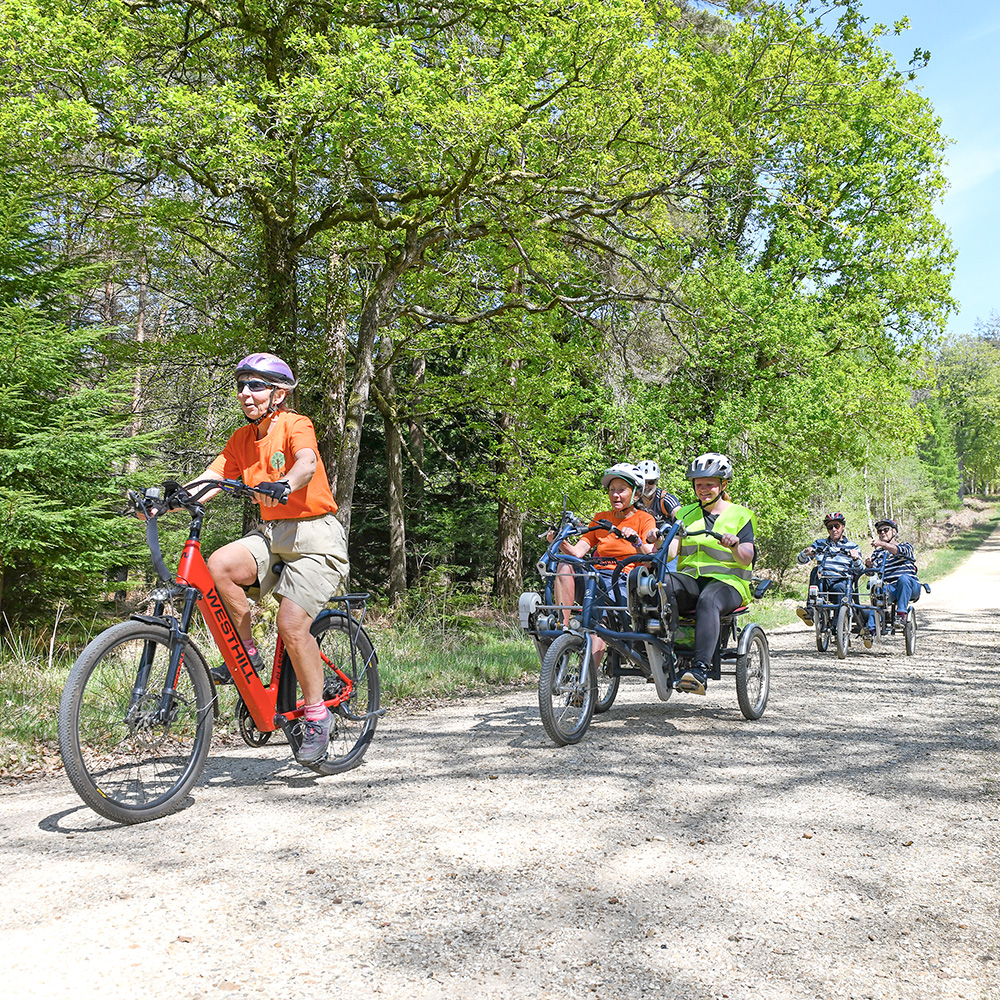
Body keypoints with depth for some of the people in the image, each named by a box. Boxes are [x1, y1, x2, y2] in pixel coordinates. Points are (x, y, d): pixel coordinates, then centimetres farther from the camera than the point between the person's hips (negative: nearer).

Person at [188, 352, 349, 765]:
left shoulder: (296, 425, -9)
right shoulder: (243, 439, 10)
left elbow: (307, 463, -29)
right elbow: (212, 477, 2)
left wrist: (284, 485, -51)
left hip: (314, 535, -6)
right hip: (271, 533, 6)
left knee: (292, 625, -17)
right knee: (219, 565, -23)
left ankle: (316, 715, 3)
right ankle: (246, 653, -3)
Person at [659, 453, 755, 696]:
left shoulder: (740, 515, 10)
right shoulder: (685, 514, 20)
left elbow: (747, 559, -3)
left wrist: (735, 546, -25)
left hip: (728, 581, -3)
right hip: (690, 578, 3)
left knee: (708, 600, -39)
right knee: (662, 583, -32)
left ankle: (700, 669, -49)